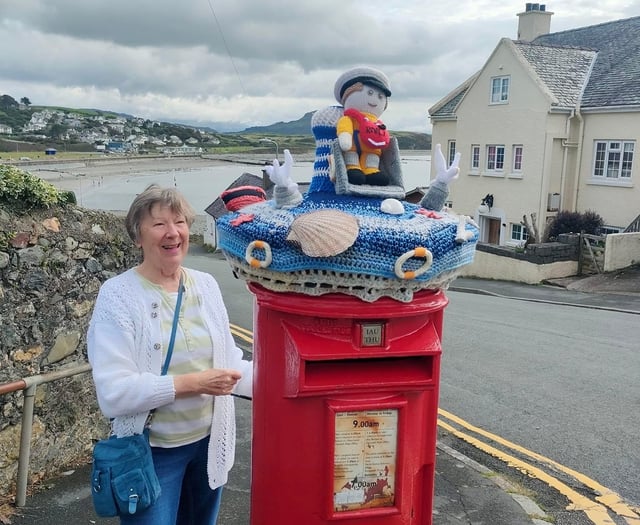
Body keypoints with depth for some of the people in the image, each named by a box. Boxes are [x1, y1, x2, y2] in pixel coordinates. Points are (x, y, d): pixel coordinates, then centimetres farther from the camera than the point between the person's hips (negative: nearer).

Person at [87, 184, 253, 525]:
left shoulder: (206, 285, 1)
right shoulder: (118, 294, -15)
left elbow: (227, 360, 6)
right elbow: (113, 393, -22)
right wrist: (192, 383, -25)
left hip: (209, 441, 5)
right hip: (151, 451, -5)